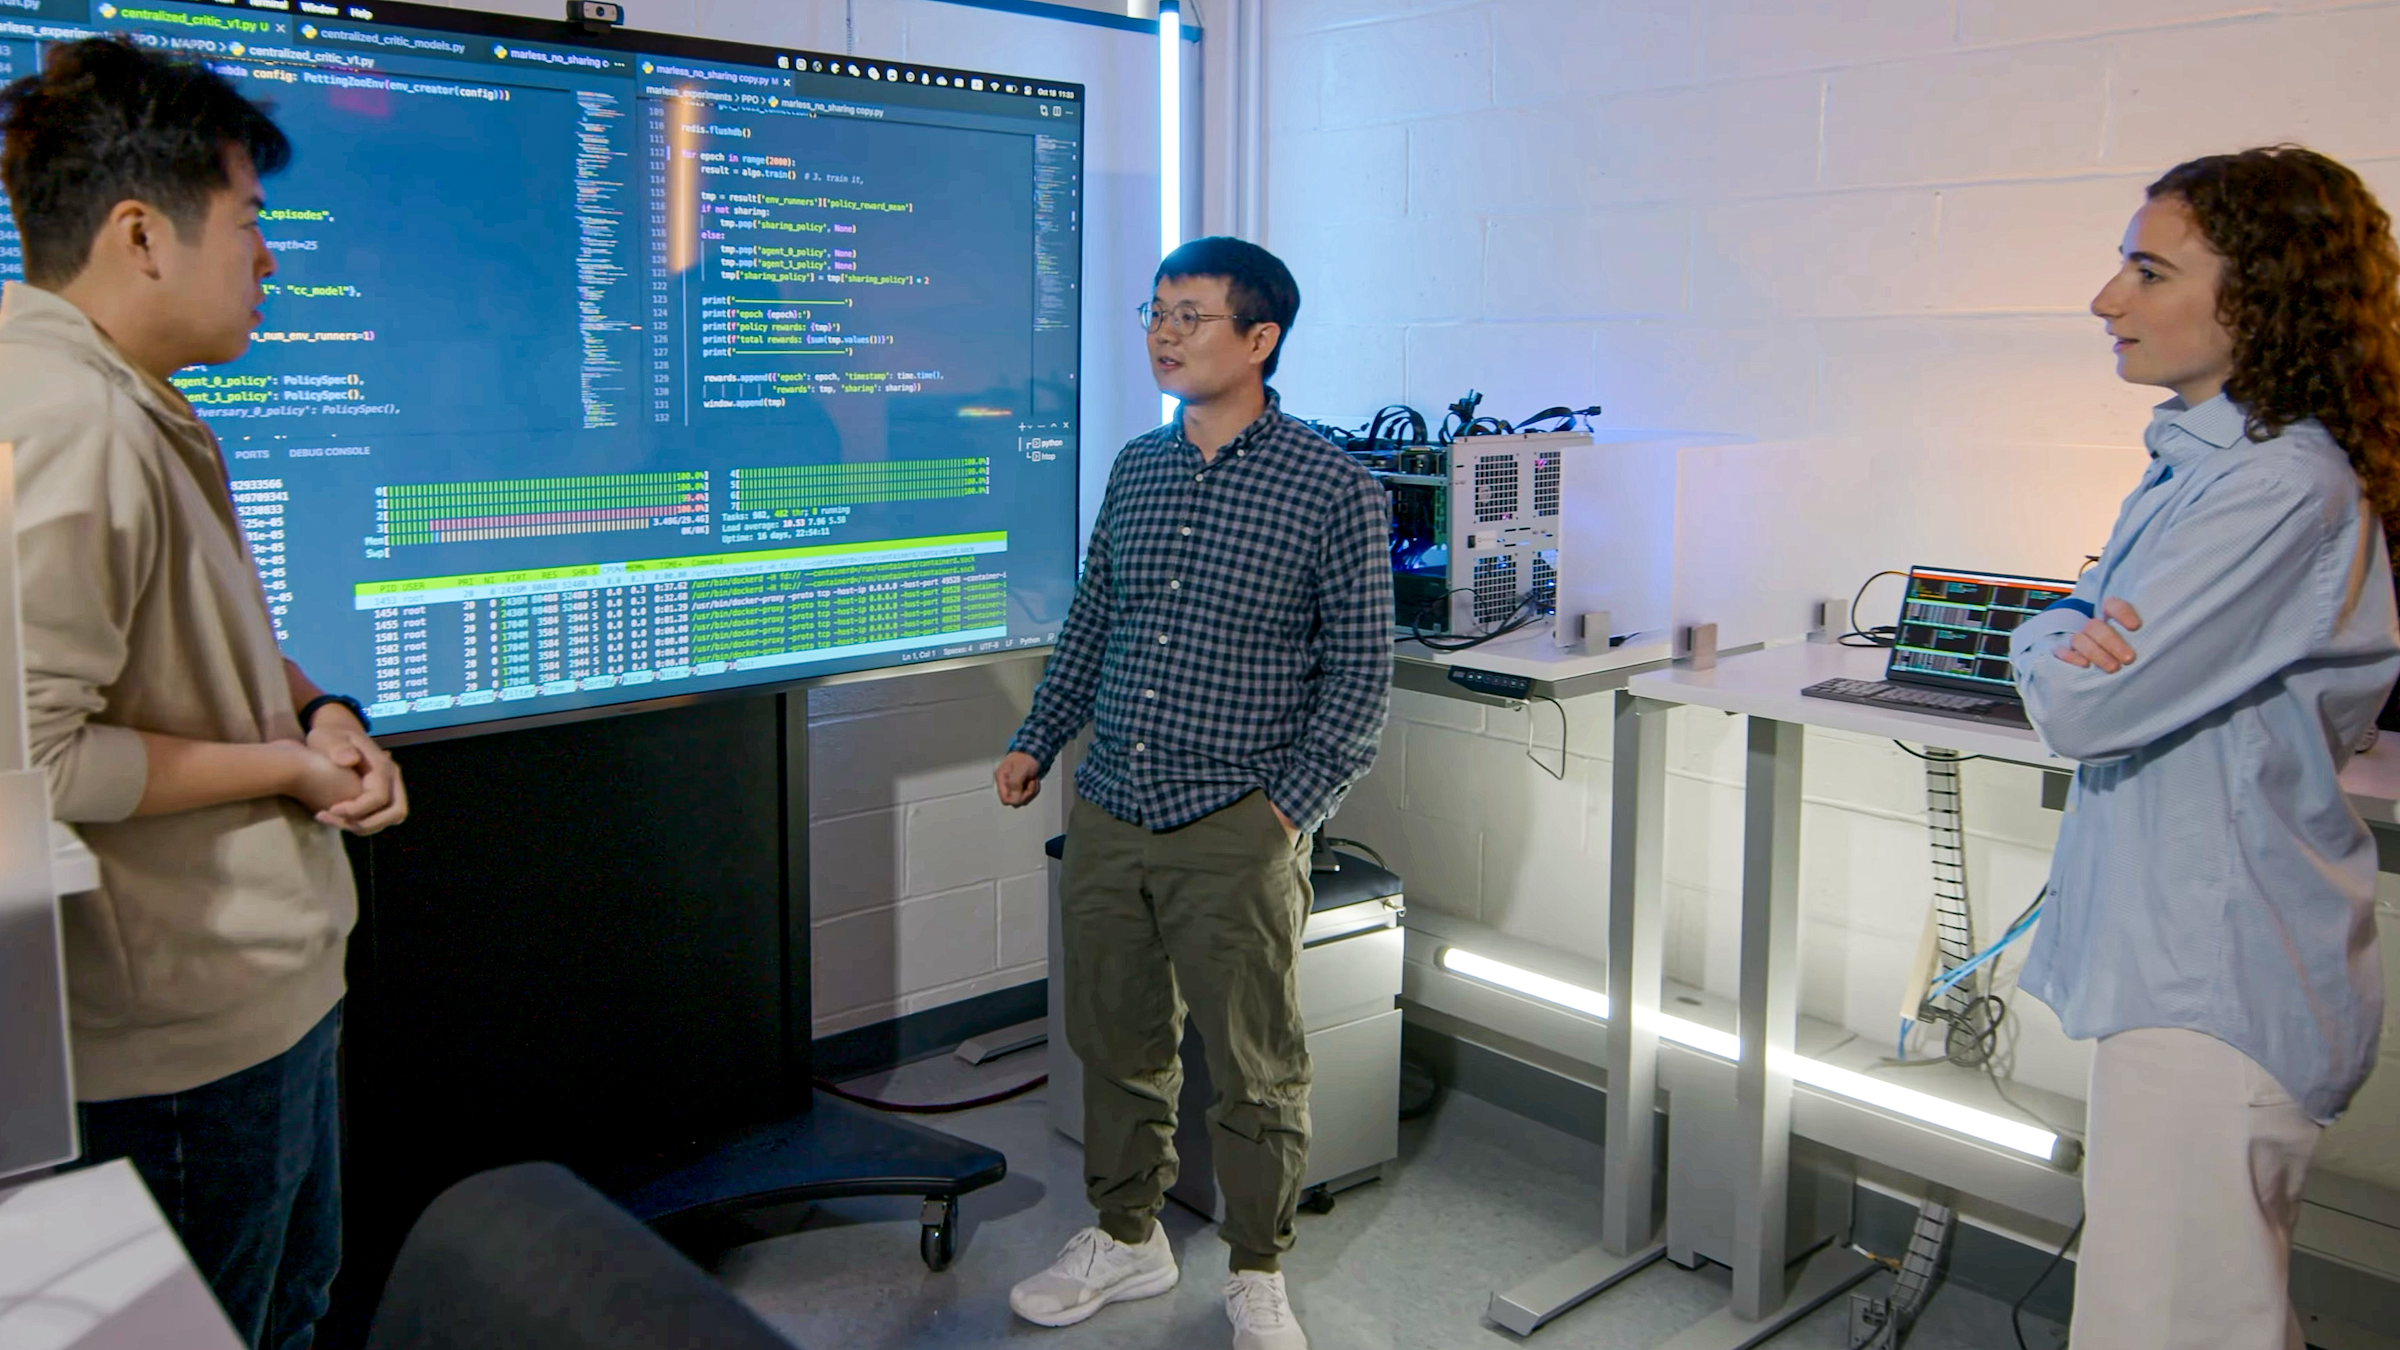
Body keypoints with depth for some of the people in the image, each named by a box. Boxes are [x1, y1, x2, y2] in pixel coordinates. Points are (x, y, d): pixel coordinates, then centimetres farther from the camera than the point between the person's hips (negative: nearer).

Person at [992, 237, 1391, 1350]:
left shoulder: (1332, 489, -8)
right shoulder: (1135, 468, 9)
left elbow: (1359, 674, -6)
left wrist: (1291, 808, -12)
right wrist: (1036, 740, 13)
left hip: (1236, 832, -5)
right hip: (1106, 815, 5)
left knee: (1255, 1070, 6)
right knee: (1115, 1043, 16)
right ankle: (1126, 1238, 36)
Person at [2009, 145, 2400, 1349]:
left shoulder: (2285, 490, -20)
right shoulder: (2202, 462, 13)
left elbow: (2085, 708, -23)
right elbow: (2056, 634, 13)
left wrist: (2061, 654, -1)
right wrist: (2074, 636, -9)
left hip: (2215, 983, -10)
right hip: (2179, 951, 10)